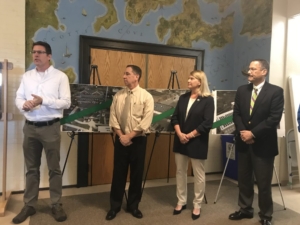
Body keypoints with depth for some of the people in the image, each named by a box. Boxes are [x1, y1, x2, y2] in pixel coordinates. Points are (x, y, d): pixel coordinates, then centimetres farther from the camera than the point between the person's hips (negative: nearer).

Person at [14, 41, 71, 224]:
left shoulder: (60, 76, -4)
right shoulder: (27, 76, 11)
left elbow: (66, 102, -11)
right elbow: (18, 98, 10)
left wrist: (43, 101, -20)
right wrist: (23, 105, -13)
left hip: (51, 127, -4)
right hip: (30, 127, 4)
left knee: (54, 168, 5)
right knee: (31, 168, 13)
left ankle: (56, 205, 19)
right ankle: (29, 205, 26)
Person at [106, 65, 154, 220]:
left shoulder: (146, 96, -6)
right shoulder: (118, 95, 5)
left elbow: (146, 122, -13)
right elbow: (113, 117, 2)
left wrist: (130, 136, -16)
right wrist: (121, 135, -11)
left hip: (138, 140, -2)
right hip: (120, 139, 2)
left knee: (137, 173, 9)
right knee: (118, 173, 9)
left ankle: (133, 206, 28)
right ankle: (114, 206, 25)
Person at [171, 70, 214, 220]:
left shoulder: (208, 99, -8)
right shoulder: (183, 98, 8)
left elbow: (207, 123, -15)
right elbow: (174, 117, 5)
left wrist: (189, 135, -15)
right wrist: (179, 134, -11)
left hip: (197, 143, -5)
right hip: (180, 141, 5)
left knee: (198, 174, 7)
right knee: (180, 172, 12)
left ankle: (197, 205, 23)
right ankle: (181, 202, 28)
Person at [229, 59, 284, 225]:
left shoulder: (276, 91, -7)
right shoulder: (242, 90, 7)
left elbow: (274, 118, -15)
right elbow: (236, 114, 4)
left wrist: (253, 133, -17)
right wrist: (242, 131, -12)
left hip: (263, 144, -4)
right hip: (243, 142, 5)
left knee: (263, 183, 6)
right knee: (243, 179, 15)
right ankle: (245, 209, 34)